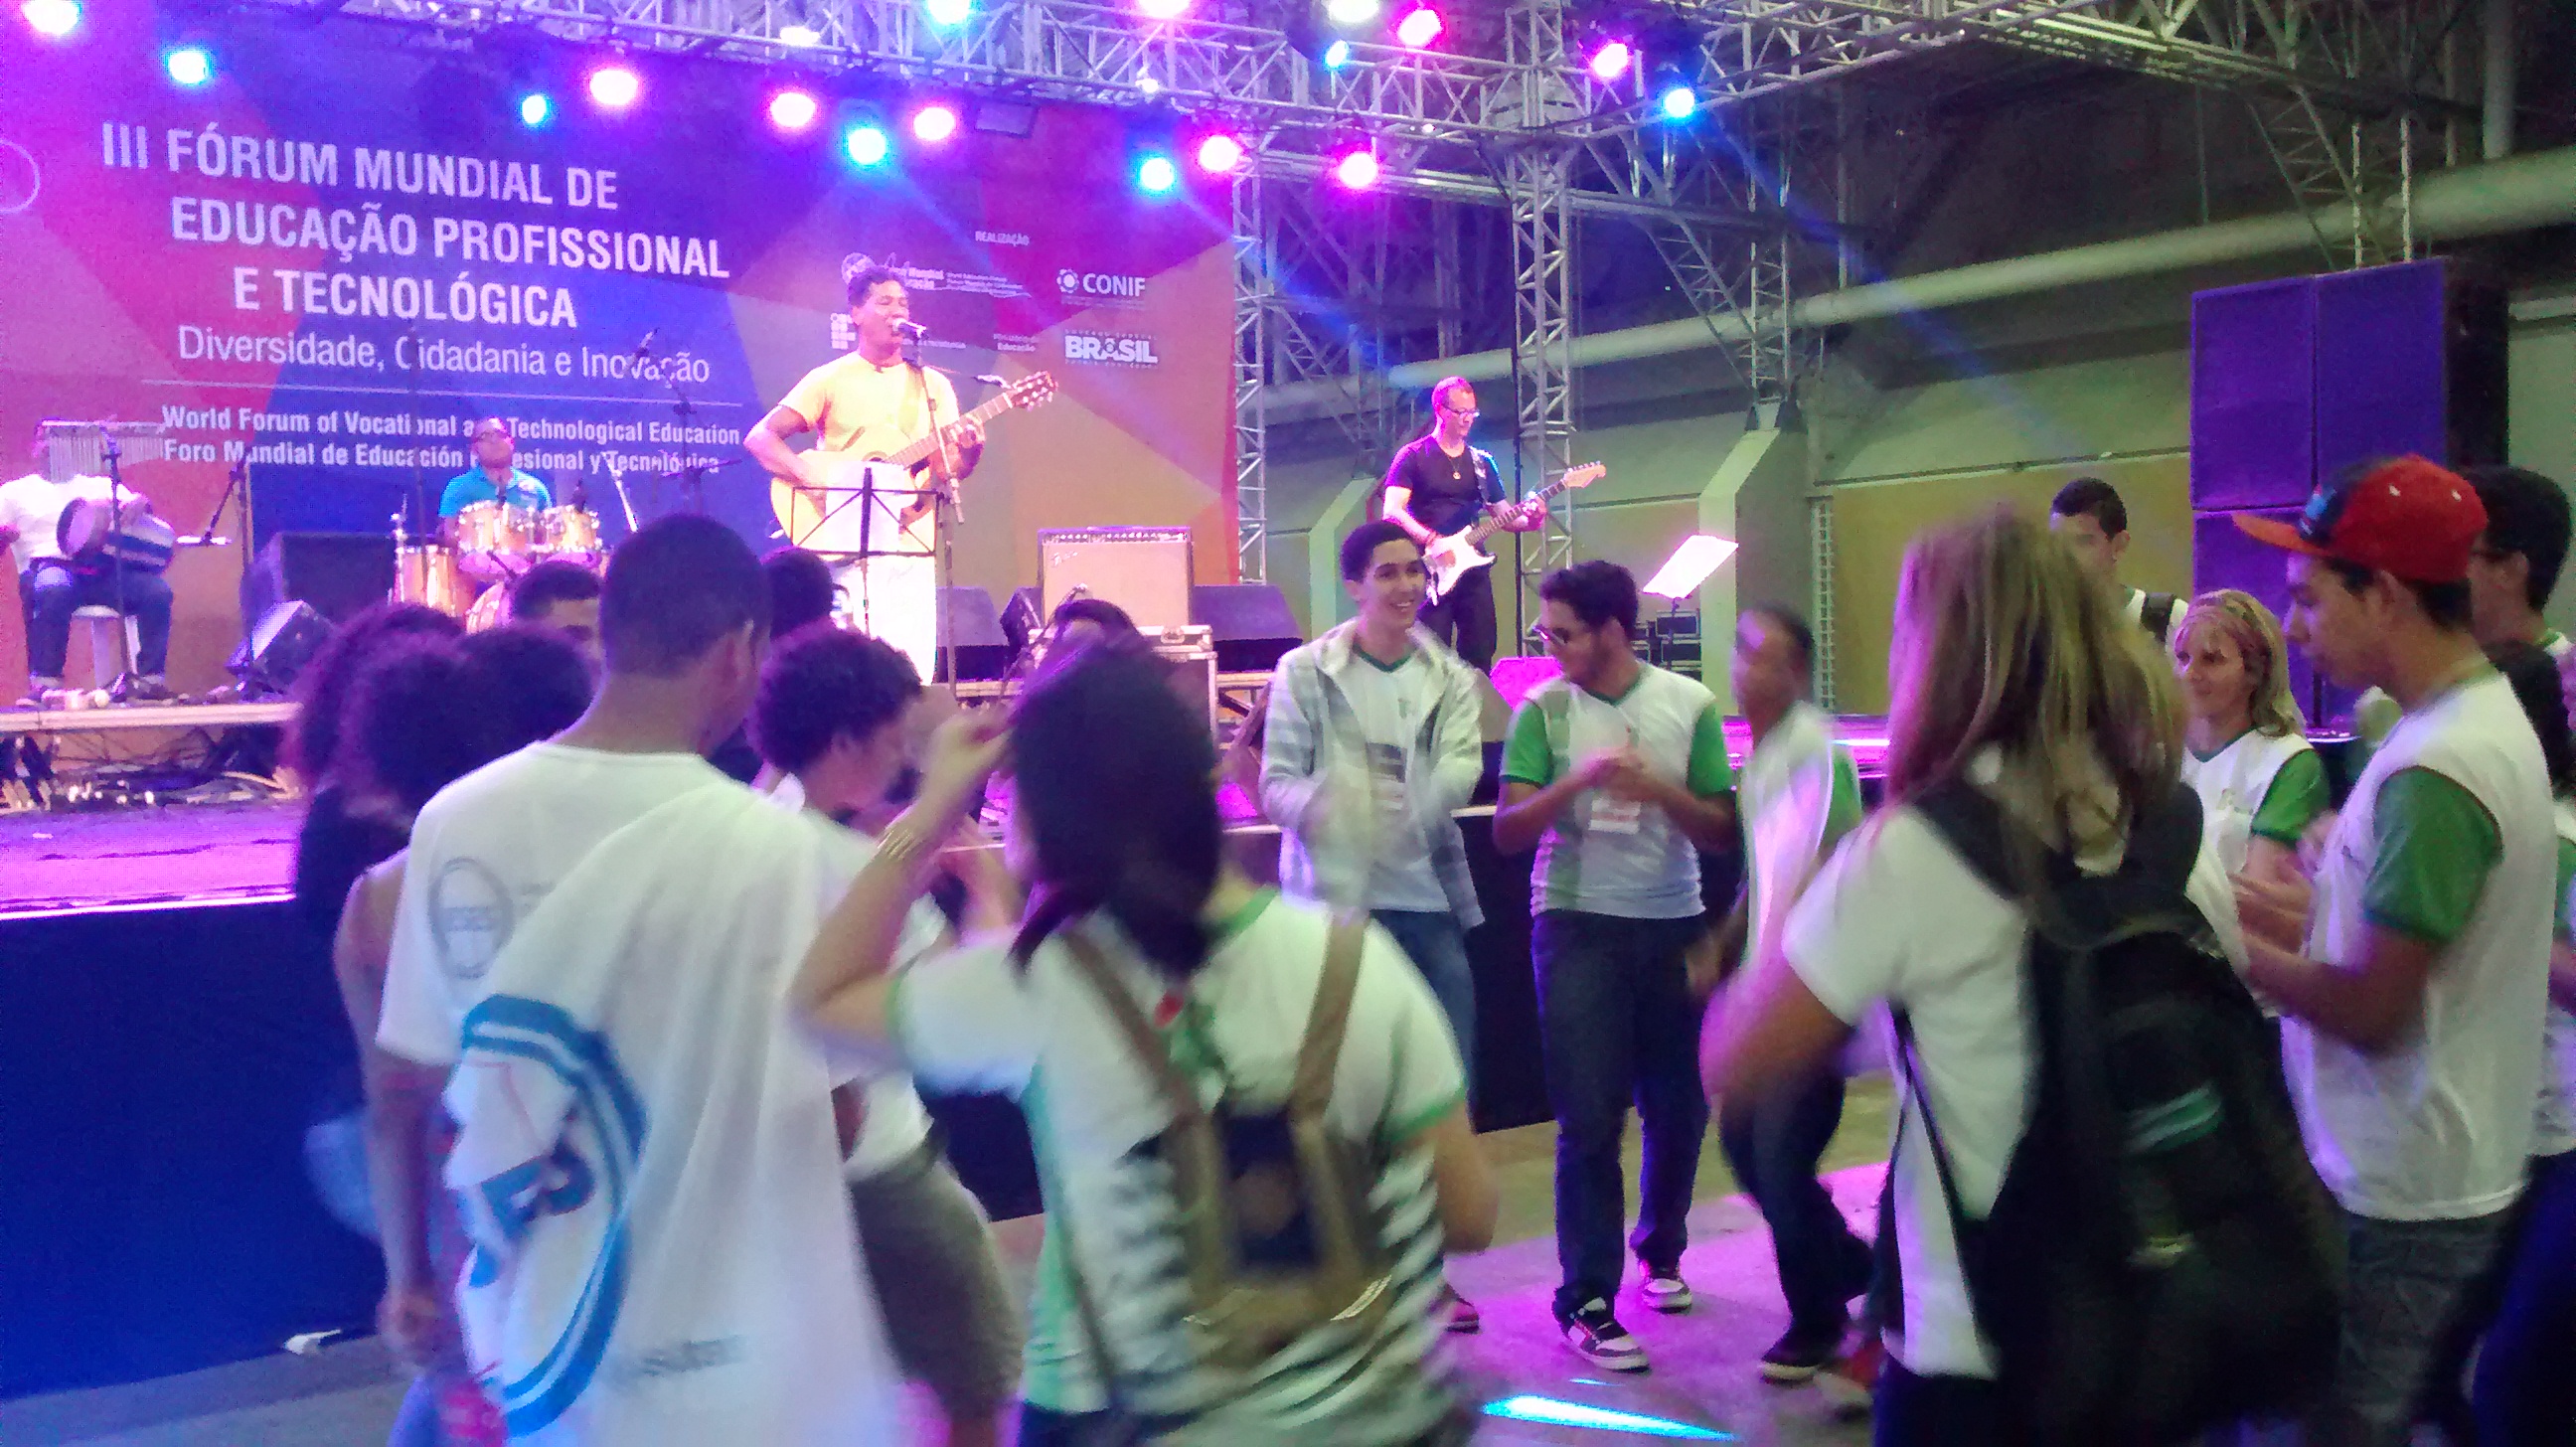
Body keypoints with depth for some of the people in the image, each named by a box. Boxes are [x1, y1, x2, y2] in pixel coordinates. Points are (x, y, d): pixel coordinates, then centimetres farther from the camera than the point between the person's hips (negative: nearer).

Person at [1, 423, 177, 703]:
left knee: (157, 590, -27)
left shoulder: (100, 485, 26)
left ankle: (151, 679, -20)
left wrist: (139, 503, -11)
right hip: (49, 565, -2)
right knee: (53, 591, -40)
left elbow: (139, 508, 15)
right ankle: (45, 684, -34)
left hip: (105, 569, 2)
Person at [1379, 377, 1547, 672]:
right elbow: (1392, 512, -9)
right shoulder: (1413, 456, 2)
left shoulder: (1482, 462, 18)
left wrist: (1529, 520, -5)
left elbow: (1502, 515, 18)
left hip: (1473, 568, 5)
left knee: (1480, 654, 0)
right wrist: (1432, 540, -24)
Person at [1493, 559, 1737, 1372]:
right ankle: (1587, 1301, 4)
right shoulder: (1543, 709, -3)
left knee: (1679, 1106, 12)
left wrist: (1660, 790, -18)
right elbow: (1507, 833, -8)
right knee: (1590, 1119, -4)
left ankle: (1660, 1250, 36)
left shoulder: (1689, 703, -1)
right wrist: (1580, 778, -22)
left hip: (1673, 925, 2)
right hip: (1578, 926, -2)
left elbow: (1723, 833, 0)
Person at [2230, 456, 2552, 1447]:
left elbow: (2370, 1009, -23)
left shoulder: (2433, 770, -24)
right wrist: (2268, 911, 5)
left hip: (2393, 1200, -9)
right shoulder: (2483, 719, 8)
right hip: (2416, 1178, 9)